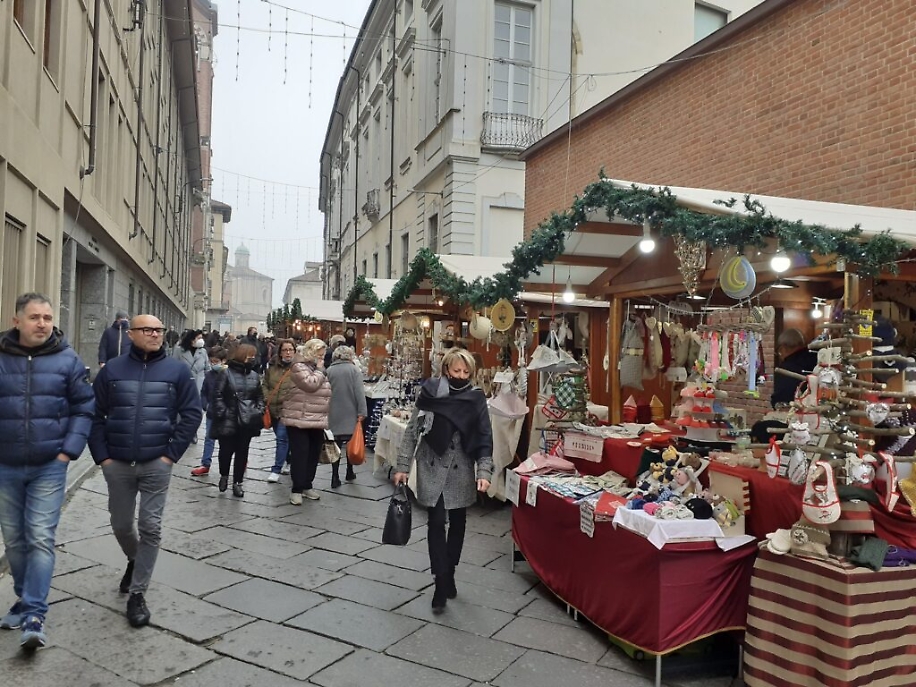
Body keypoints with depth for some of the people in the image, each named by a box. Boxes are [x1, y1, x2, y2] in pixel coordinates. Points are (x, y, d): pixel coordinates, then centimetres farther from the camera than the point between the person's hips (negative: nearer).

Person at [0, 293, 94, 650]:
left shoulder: (67, 359, -4)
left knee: (40, 539, -4)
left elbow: (84, 408, 0)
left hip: (49, 467, -2)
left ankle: (34, 617, 0)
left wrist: (69, 450, -8)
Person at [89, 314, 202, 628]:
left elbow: (192, 413, -1)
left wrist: (172, 453, -7)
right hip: (117, 464, 2)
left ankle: (137, 594, 12)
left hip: (156, 464, -2)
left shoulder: (177, 370, -2)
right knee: (121, 525, 15)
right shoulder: (112, 370, 2)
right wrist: (102, 455, -4)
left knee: (150, 528, -1)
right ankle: (134, 561, 46)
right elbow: (94, 414, 3)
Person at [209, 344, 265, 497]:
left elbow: (259, 396, 17)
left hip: (247, 421, 4)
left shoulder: (254, 375, 10)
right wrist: (222, 412, -14)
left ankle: (237, 482, 19)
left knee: (242, 452, 8)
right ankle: (224, 475, 29)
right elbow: (217, 394, -8)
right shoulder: (227, 373, -6)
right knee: (226, 450, 1)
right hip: (229, 421, -4)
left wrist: (259, 411, 3)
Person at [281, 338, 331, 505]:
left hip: (317, 420, 8)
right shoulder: (299, 366, -10)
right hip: (299, 419, -8)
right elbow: (311, 384, -24)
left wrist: (324, 417, 21)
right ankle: (296, 489, 0)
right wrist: (319, 370, -11)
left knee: (313, 454, 11)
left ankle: (307, 486, 22)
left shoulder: (319, 369, 16)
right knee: (299, 454, -6)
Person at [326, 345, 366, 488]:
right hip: (350, 414, -1)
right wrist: (361, 412, -12)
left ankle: (335, 478, 2)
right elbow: (359, 393, -13)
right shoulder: (354, 370, -6)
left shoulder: (328, 371, 2)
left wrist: (325, 412, 13)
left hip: (334, 414, 1)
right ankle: (349, 473, 26)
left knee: (336, 444, 5)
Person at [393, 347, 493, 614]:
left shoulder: (476, 399, -3)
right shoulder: (430, 393, -6)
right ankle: (441, 582, 5)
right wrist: (402, 466, -3)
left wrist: (484, 472, -15)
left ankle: (449, 575, 30)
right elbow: (412, 430, -1)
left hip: (461, 471, 2)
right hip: (432, 468, -1)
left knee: (457, 523, 11)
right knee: (437, 523, -3)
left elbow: (485, 438, -4)